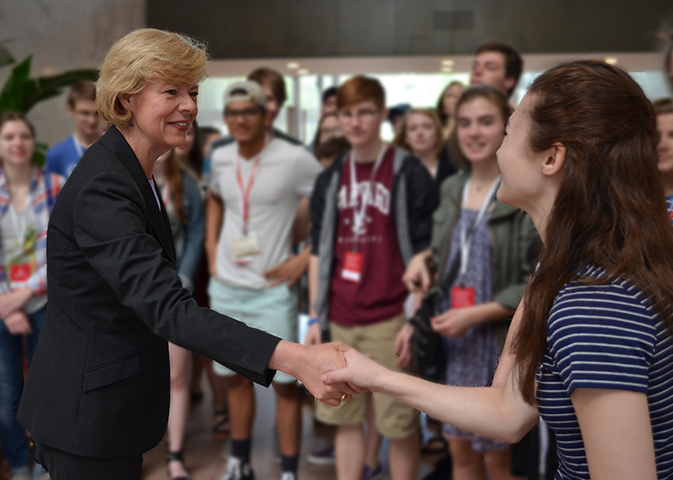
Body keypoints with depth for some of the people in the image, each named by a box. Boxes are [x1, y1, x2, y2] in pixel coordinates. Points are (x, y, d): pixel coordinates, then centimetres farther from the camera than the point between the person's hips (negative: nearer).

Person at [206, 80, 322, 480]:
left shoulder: (295, 159, -13)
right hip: (226, 285, 5)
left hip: (272, 287, -5)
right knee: (236, 377, 15)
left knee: (285, 383, -1)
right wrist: (211, 245, 13)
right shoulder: (221, 158, 4)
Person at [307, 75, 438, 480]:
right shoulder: (331, 180, 10)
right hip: (340, 322, 5)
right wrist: (315, 318, 10)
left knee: (399, 423, 3)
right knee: (346, 419, 12)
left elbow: (424, 253, -6)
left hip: (389, 321, -5)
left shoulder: (409, 174, -4)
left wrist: (414, 321, -12)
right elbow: (320, 252, 14)